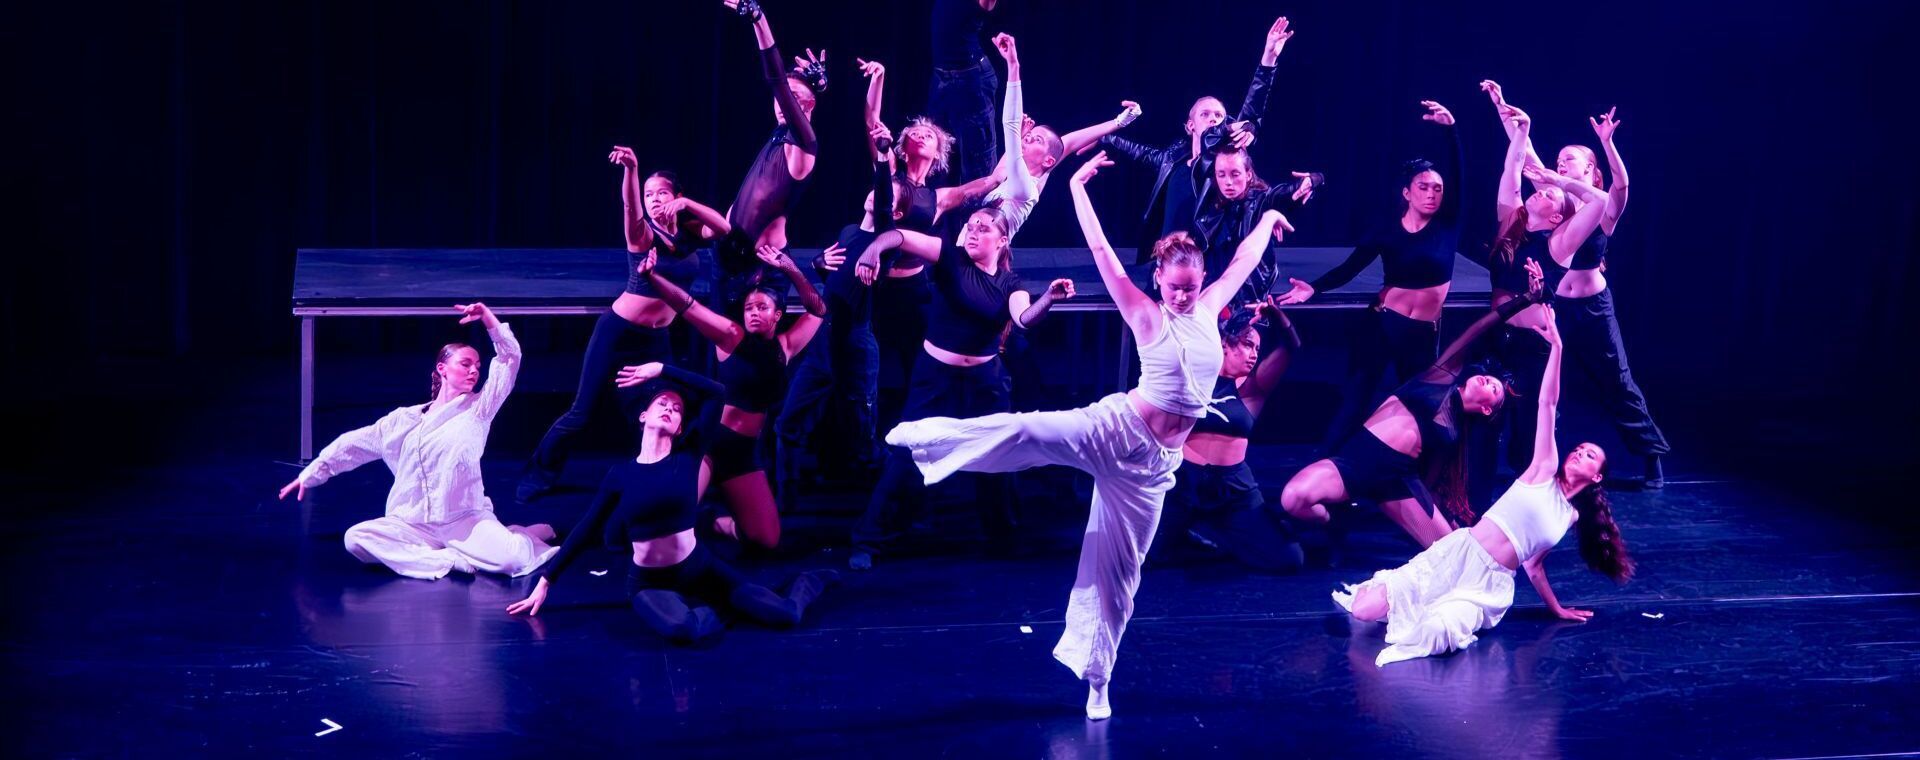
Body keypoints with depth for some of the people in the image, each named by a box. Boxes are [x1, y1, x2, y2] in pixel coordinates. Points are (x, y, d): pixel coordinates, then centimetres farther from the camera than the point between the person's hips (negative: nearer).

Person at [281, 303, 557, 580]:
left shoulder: (477, 410, 7)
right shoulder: (404, 420, 12)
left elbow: (509, 359, 0)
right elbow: (353, 445, 21)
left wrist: (488, 318, -9)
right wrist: (309, 474, 24)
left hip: (467, 520, -3)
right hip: (413, 525, 3)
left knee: (516, 557, -33)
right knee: (356, 538, -27)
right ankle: (457, 559, -27)